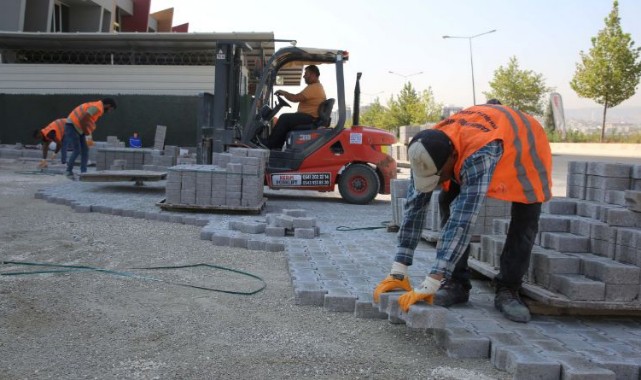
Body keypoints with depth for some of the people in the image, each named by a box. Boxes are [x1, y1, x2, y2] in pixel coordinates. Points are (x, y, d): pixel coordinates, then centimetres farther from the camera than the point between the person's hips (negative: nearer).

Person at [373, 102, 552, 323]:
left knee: (525, 217, -20)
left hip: (524, 141, -4)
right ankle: (456, 284, -4)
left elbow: (463, 221, -52)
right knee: (449, 202, -13)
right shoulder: (429, 152, -29)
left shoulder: (478, 155, -48)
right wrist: (398, 272, -28)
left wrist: (430, 285, -55)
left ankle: (507, 290, -4)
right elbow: (414, 209, -26)